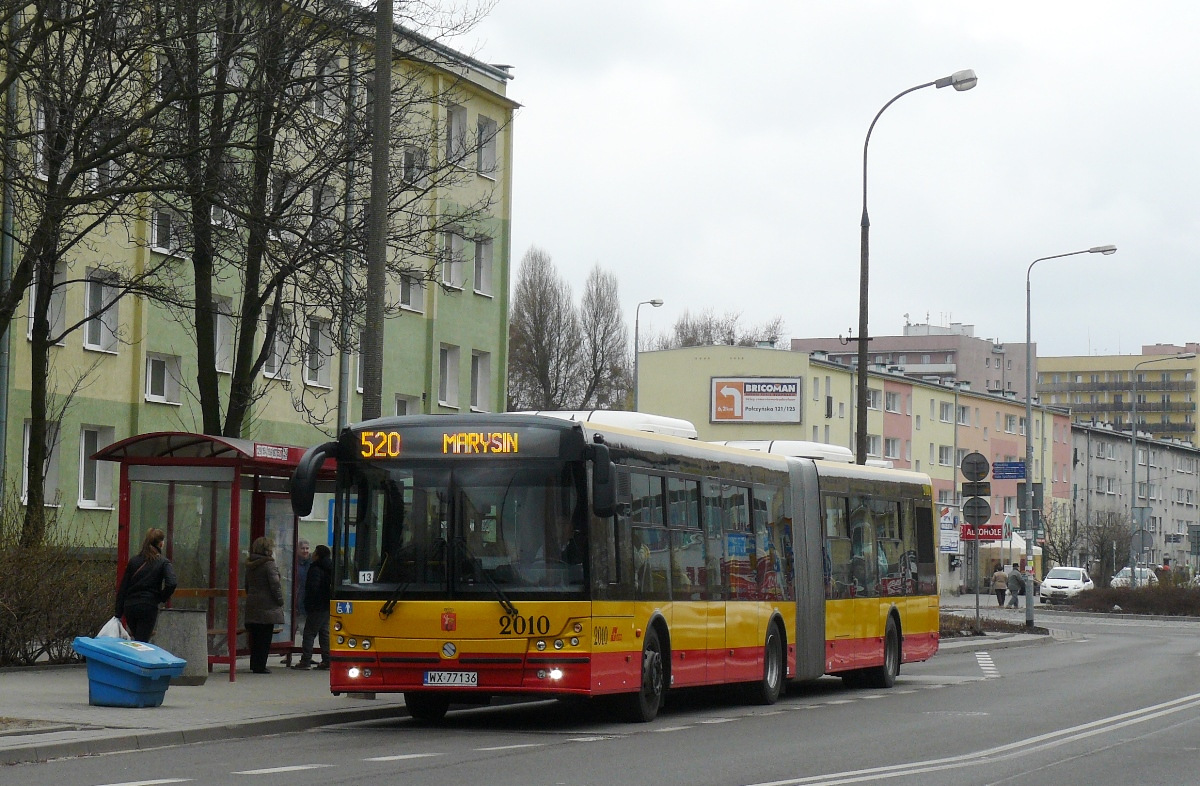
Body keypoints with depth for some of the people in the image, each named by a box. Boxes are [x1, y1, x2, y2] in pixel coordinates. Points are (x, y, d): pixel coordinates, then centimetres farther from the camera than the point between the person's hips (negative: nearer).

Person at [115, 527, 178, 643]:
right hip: (148, 607, -4)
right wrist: (162, 598, 1)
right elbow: (172, 584, -18)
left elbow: (123, 587, 10)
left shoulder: (134, 561, 11)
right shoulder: (163, 562, -2)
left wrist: (119, 613, 12)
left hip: (130, 607, 4)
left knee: (138, 640, 20)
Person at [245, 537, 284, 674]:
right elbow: (275, 585, -15)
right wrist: (280, 601, -5)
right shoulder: (269, 564, -13)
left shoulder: (250, 565, 12)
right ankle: (260, 666, -3)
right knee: (265, 637, -3)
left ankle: (255, 664, 17)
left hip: (252, 605, 8)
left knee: (255, 637, 13)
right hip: (267, 606, -8)